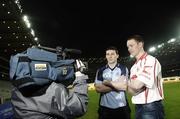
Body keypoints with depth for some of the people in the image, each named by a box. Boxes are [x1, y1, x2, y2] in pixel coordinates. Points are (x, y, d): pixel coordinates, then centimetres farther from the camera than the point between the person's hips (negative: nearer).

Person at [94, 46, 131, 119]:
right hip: (105, 107, 1)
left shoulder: (123, 69, 2)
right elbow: (98, 88, -7)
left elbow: (124, 86, -10)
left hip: (121, 107, -1)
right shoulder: (100, 71, 5)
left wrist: (108, 82, -5)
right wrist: (117, 86, -8)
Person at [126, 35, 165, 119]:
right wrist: (131, 88, -12)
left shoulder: (150, 60, -14)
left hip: (151, 107, -8)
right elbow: (132, 87, 11)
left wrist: (128, 83, -4)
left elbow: (137, 85, -25)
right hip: (138, 107, 8)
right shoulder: (134, 66, 13)